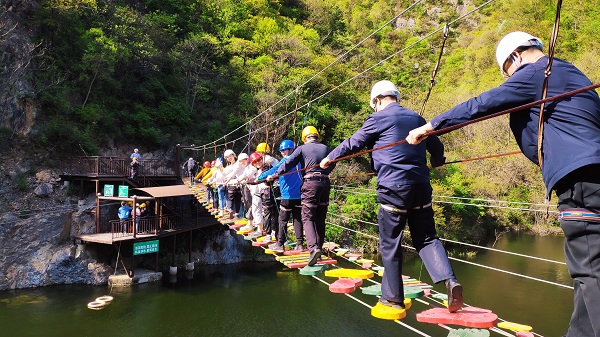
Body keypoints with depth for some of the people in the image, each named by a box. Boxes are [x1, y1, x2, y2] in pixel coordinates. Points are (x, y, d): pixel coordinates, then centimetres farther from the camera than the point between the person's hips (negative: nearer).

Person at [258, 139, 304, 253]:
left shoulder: (285, 161, -7)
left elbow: (274, 170, -17)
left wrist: (260, 177, -14)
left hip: (287, 196, -6)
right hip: (299, 195, 6)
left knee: (283, 220, 2)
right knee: (298, 219, 7)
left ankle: (280, 244, 6)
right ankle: (300, 244, 5)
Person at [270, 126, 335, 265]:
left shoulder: (302, 149, 1)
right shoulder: (325, 148, 13)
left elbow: (288, 163, -2)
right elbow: (332, 165, 25)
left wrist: (274, 175, 6)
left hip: (310, 183, -4)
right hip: (325, 184, 5)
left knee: (308, 217, -6)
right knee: (320, 219, 12)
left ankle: (313, 248, -23)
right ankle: (319, 247, 19)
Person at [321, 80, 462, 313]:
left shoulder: (378, 119, -2)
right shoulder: (416, 118, 15)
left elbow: (353, 144, 5)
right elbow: (437, 147, 25)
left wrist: (329, 158, 22)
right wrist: (437, 161, 48)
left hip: (393, 189, -5)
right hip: (421, 186, 6)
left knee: (390, 244, 6)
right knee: (427, 238, 13)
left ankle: (393, 297, 14)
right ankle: (449, 280, -6)